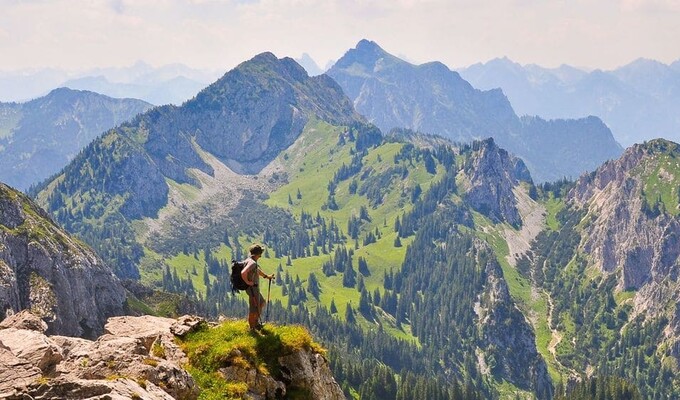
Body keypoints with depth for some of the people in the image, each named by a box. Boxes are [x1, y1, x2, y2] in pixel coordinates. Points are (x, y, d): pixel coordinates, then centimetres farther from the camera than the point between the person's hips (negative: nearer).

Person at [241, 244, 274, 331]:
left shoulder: (249, 260, 8)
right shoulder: (252, 263, -24)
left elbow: (257, 270, 27)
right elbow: (243, 273, -40)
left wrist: (267, 276, 35)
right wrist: (247, 282, -24)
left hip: (254, 288, 11)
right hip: (253, 288, -11)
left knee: (261, 303, 26)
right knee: (254, 308, 1)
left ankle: (256, 322, 35)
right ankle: (252, 328, 12)